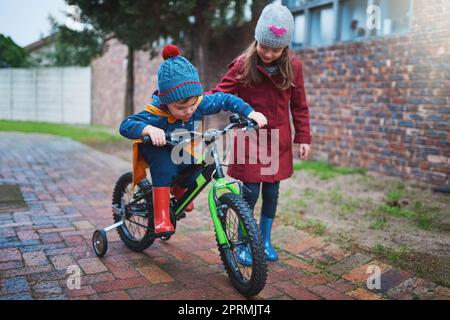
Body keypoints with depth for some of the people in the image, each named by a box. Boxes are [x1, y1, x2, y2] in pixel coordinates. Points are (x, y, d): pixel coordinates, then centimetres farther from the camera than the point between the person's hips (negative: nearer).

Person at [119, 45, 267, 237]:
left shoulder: (200, 103, -25)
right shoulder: (156, 112, -37)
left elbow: (226, 100, -12)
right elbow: (126, 125, -44)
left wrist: (250, 112, -23)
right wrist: (149, 129, -63)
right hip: (156, 149, -5)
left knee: (196, 168, -16)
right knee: (164, 162, -35)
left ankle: (179, 191, 21)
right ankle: (161, 216, -30)